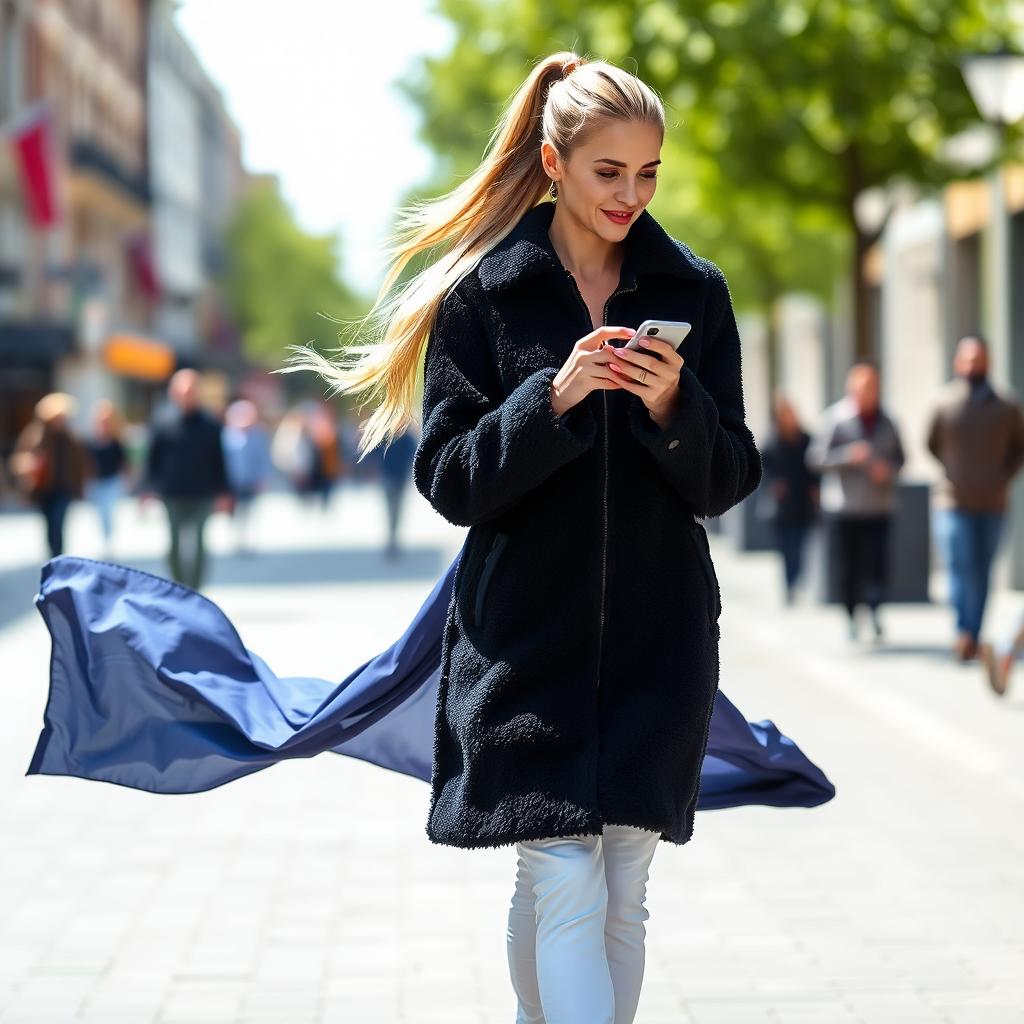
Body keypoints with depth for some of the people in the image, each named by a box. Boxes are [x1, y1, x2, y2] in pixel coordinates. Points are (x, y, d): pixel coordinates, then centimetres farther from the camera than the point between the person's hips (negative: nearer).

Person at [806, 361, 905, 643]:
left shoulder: (886, 421, 10)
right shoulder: (834, 418, -2)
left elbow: (899, 457, 18)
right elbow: (815, 458, -7)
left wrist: (887, 468, -4)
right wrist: (848, 455, -20)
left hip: (879, 505, 3)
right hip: (845, 506, -2)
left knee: (878, 560, -11)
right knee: (849, 564, 2)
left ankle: (874, 608, 3)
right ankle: (852, 614, 15)